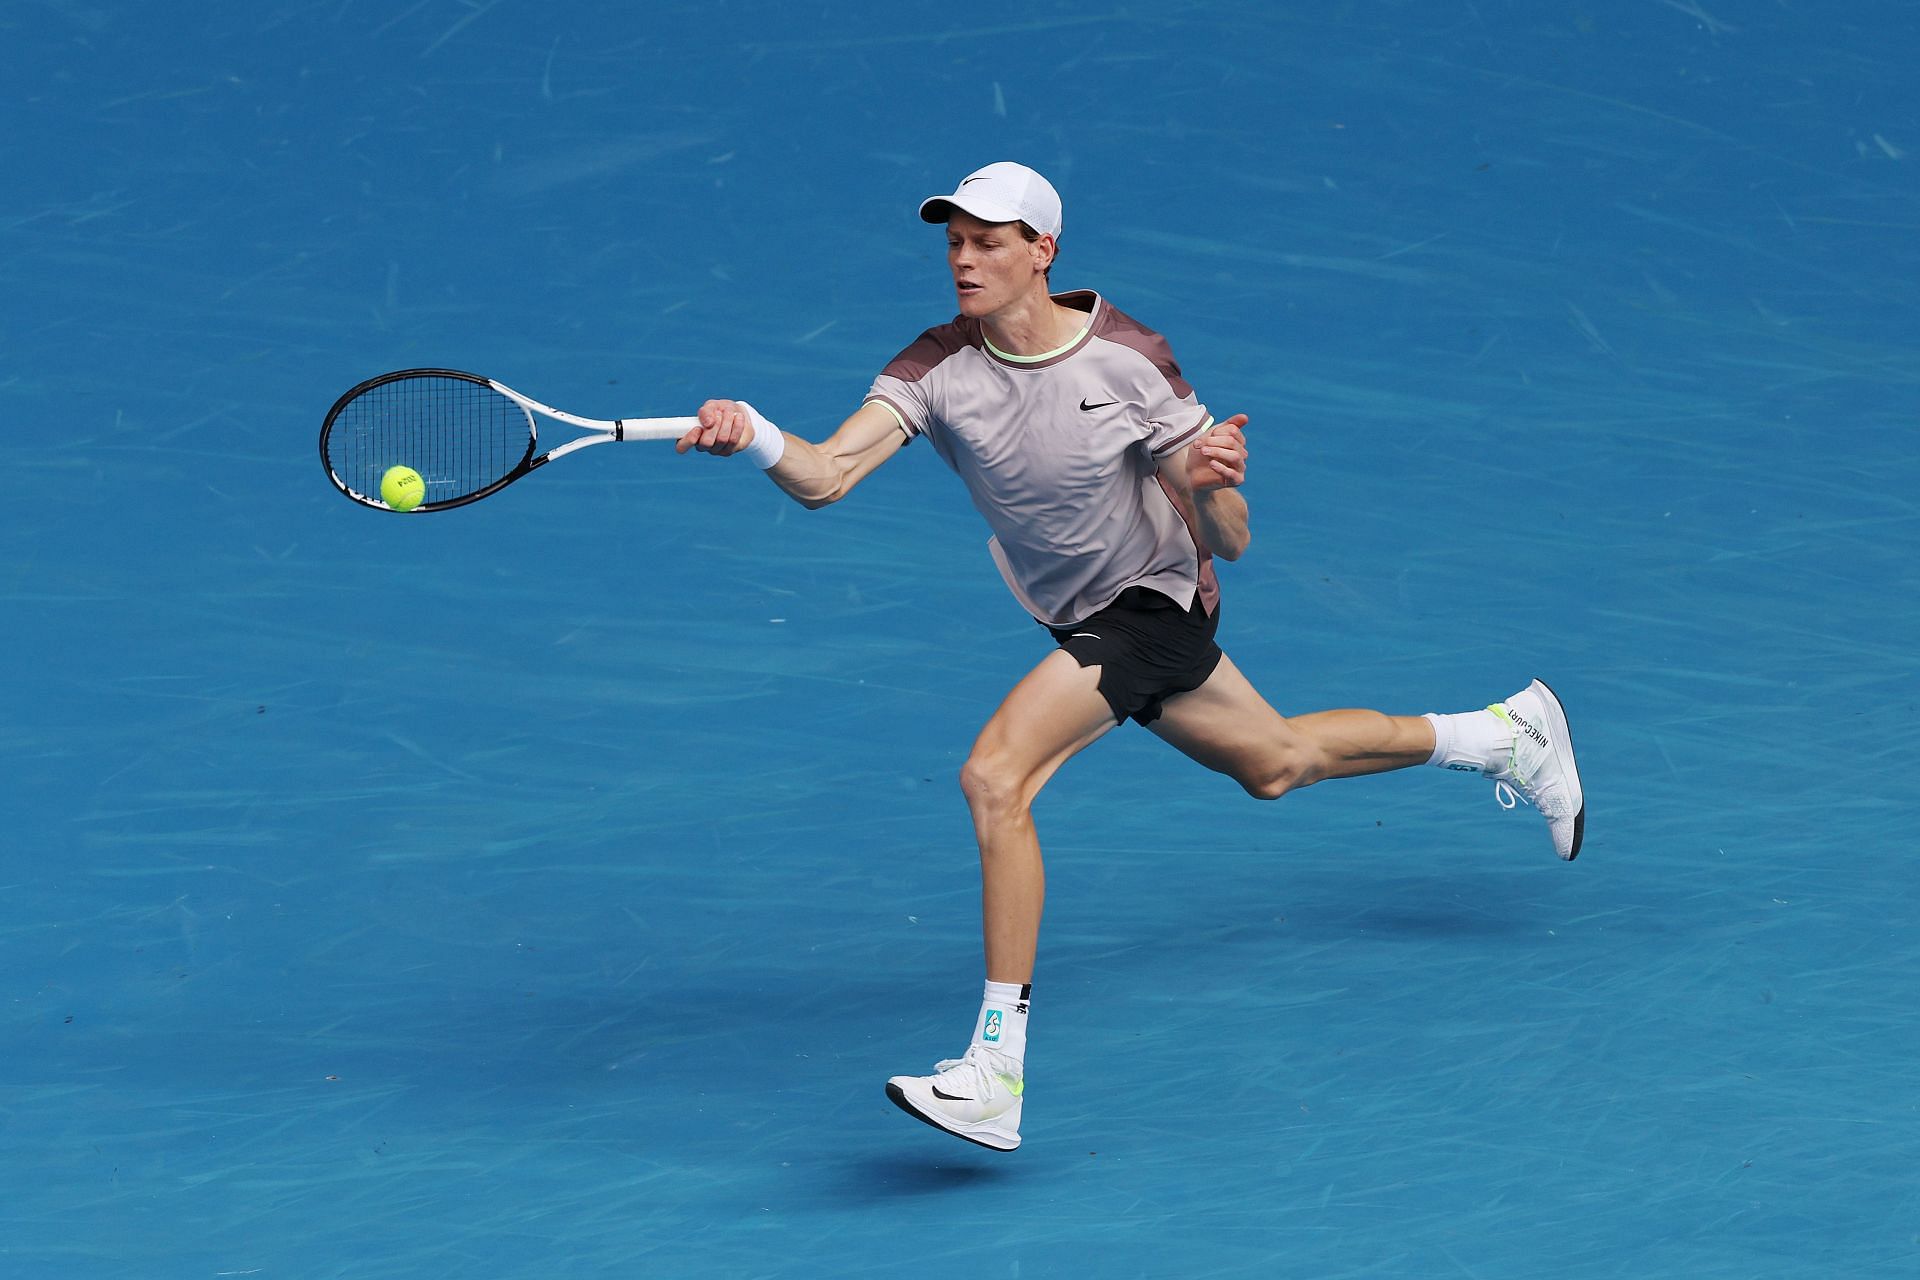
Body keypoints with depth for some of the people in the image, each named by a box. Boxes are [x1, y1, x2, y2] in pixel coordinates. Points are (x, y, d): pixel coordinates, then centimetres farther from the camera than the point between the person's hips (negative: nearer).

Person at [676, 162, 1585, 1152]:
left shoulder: (1131, 361, -23)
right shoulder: (938, 369, -15)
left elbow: (1229, 544, -18)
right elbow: (825, 476, -29)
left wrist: (1210, 483, -41)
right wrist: (754, 438, -50)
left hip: (1154, 599, -6)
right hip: (1085, 620, 6)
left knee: (994, 776, -26)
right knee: (1276, 764, 26)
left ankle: (996, 1075, -24)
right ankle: (1503, 734, 51)